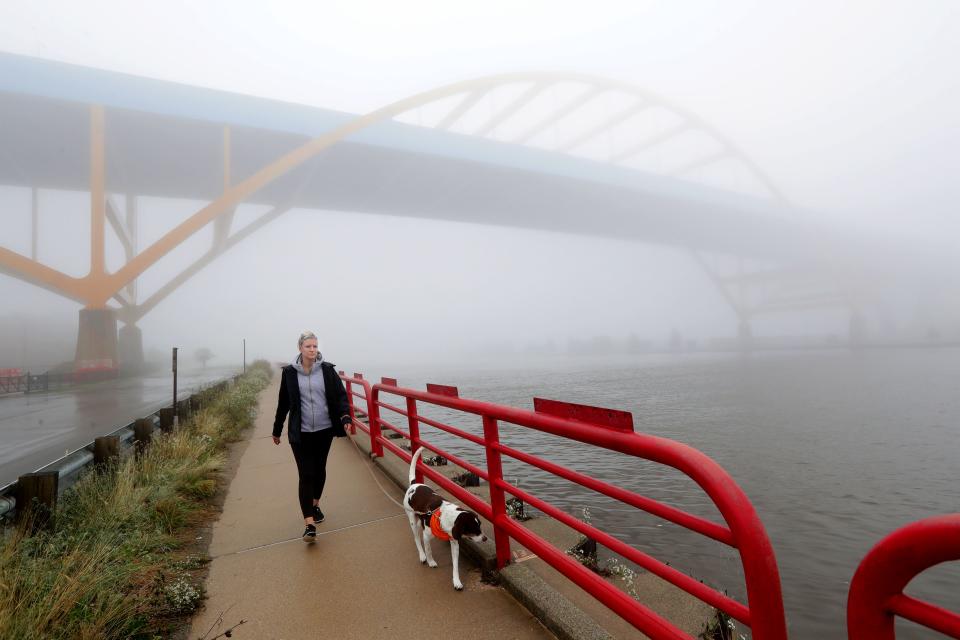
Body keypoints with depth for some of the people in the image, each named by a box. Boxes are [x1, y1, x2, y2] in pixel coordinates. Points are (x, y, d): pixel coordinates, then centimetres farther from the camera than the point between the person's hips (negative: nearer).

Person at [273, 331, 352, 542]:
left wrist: (345, 416, -21)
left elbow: (340, 395, -4)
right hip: (300, 432, -1)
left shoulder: (327, 369, -3)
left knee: (320, 470, 17)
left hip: (324, 430, 2)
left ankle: (315, 505, 40)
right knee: (306, 475, -5)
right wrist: (277, 429, 13)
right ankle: (309, 524, -3)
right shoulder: (289, 372, -3)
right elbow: (283, 403, 6)